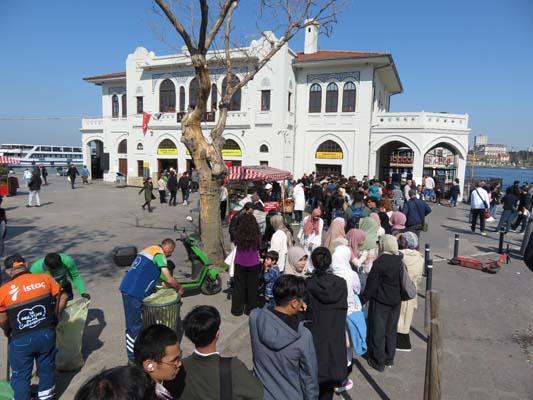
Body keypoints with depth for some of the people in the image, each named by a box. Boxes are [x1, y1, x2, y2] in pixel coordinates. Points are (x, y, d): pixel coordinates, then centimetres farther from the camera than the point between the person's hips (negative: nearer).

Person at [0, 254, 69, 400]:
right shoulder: (45, 279, -8)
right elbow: (63, 297, -1)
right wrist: (56, 316, 15)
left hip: (21, 340, -2)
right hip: (47, 333, 3)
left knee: (21, 375, 19)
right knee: (47, 368, 23)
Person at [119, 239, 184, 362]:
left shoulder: (149, 249, 18)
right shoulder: (159, 254, -10)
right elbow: (169, 280, -15)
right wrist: (179, 289, 5)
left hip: (127, 287, 9)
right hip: (134, 292, -9)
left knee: (133, 322, 20)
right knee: (134, 325, 1)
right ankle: (133, 358, 12)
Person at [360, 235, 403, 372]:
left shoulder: (379, 263, -20)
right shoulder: (400, 262, -3)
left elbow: (371, 285, -16)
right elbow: (403, 282, 7)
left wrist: (362, 300, -6)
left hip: (380, 302, -6)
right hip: (395, 301, 6)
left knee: (378, 331, 7)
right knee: (391, 330, 19)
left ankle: (379, 362, 16)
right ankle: (389, 359, 32)